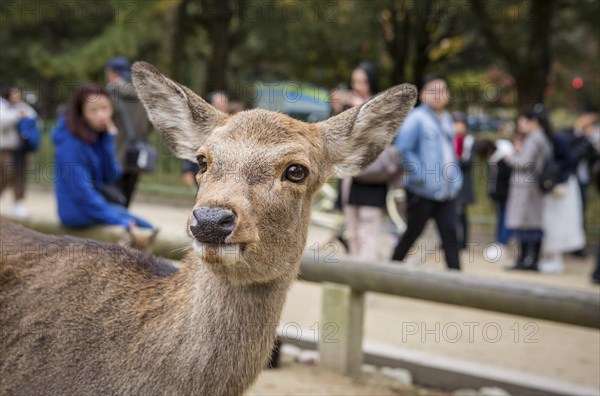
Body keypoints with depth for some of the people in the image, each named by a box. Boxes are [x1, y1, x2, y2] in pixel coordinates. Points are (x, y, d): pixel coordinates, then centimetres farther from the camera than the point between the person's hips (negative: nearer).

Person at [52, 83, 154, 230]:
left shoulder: (98, 137, 6)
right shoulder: (71, 144, -20)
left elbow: (111, 178, -1)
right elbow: (82, 193, -23)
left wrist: (109, 141, -11)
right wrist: (119, 221, -21)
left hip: (95, 203, 9)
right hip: (78, 213, -9)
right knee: (145, 227, -11)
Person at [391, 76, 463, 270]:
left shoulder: (447, 119, 14)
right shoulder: (417, 118, -8)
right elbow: (402, 149, -16)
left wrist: (456, 178, 14)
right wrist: (418, 175, -18)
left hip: (447, 192, 6)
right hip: (422, 191, -6)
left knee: (450, 235, 0)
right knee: (413, 232, 6)